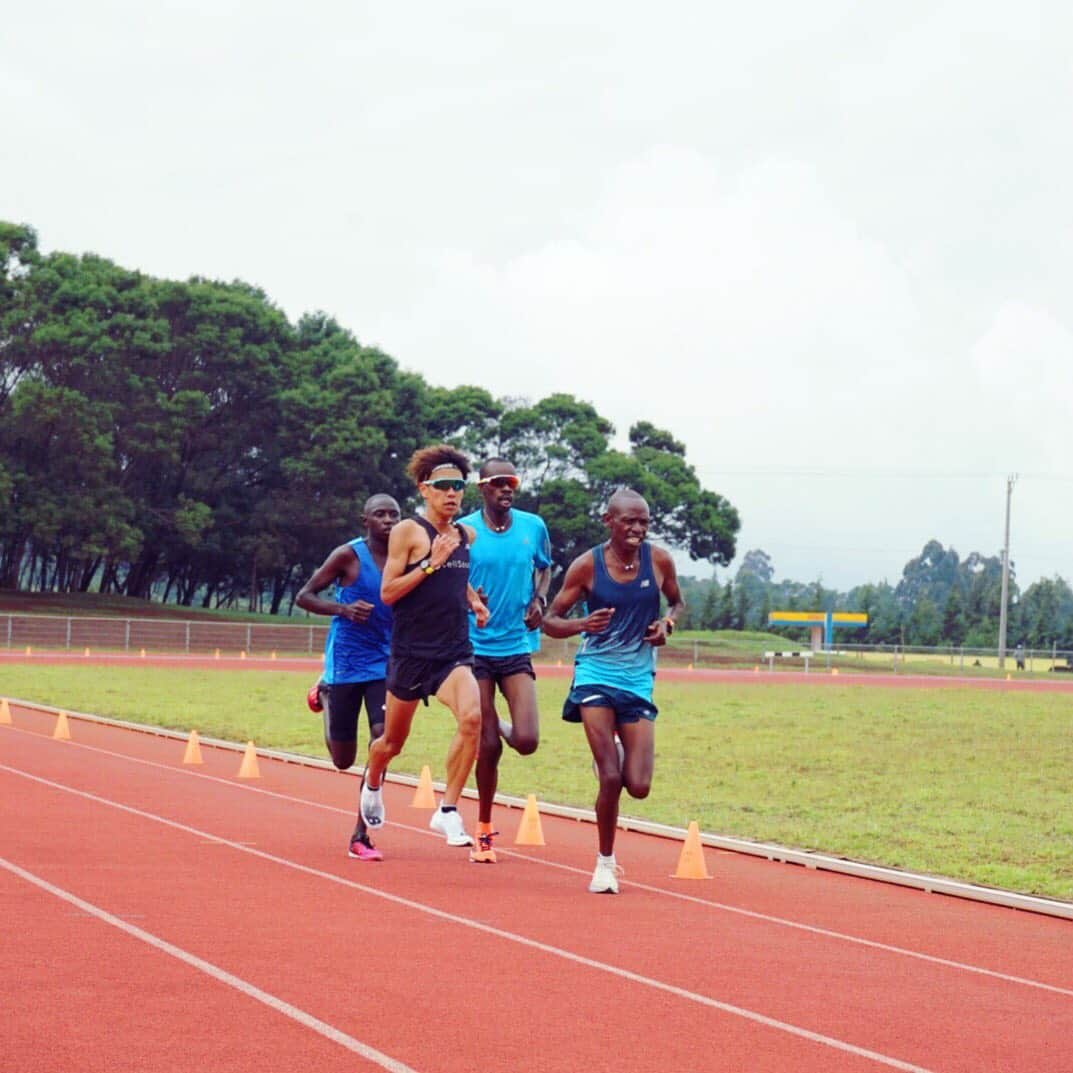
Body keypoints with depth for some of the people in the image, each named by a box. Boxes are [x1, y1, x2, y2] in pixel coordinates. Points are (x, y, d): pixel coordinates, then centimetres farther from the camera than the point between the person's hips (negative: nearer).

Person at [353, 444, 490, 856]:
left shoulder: (467, 535, 9)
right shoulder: (408, 532, -8)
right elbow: (387, 592, -13)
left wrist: (473, 600, 9)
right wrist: (431, 563, -20)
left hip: (454, 652, 3)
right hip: (411, 652, -3)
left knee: (472, 718, -25)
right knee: (393, 741, 13)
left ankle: (448, 811, -18)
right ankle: (372, 782, 49)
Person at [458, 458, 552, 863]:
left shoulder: (534, 527, 2)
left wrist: (539, 600, 1)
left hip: (518, 647, 2)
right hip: (475, 648, -2)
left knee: (526, 741, -12)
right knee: (487, 746, -1)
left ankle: (504, 729, 26)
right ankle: (484, 829, 17)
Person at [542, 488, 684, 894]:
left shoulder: (659, 560, -1)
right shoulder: (587, 565, -7)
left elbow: (677, 603, 17)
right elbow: (550, 620, -1)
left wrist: (667, 622, -6)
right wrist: (582, 625, -22)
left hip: (639, 679, 2)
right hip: (595, 674, -2)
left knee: (638, 786, -4)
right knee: (610, 779, -13)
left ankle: (614, 754, 33)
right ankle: (605, 861, 8)